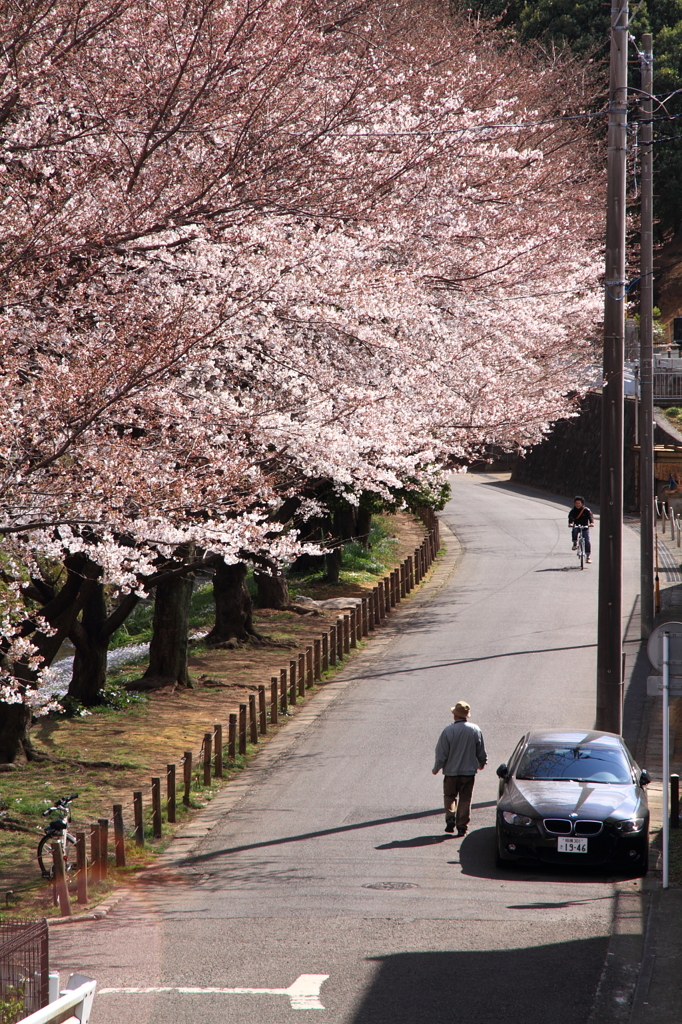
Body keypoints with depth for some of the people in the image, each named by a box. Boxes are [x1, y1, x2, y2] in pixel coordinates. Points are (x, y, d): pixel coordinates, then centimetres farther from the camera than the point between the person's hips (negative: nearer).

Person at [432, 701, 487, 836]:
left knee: (450, 796, 16)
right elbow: (481, 752, 6)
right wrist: (482, 763, 26)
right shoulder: (475, 730, -5)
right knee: (465, 799, 9)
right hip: (469, 771, 2)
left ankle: (450, 818, -4)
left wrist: (436, 768, 5)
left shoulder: (448, 730, -15)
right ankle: (462, 826, 6)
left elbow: (441, 753, -10)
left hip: (451, 771, -2)